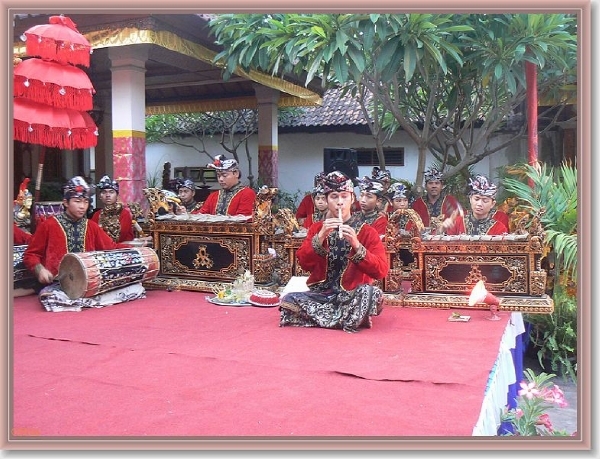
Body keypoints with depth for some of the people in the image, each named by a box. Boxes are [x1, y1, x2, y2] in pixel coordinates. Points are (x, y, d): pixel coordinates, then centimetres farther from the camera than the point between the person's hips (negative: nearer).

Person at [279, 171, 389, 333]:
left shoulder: (367, 232, 0)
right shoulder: (317, 228, 8)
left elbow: (381, 270, -12)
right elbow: (304, 264, -5)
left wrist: (356, 245, -25)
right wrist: (320, 237, -19)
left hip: (351, 296, -2)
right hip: (321, 294, 3)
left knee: (372, 292, -34)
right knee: (288, 300, -25)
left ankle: (321, 316, -13)